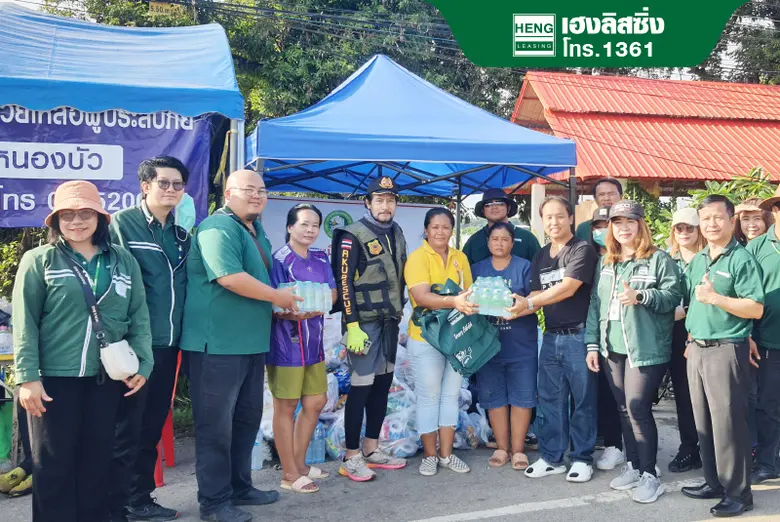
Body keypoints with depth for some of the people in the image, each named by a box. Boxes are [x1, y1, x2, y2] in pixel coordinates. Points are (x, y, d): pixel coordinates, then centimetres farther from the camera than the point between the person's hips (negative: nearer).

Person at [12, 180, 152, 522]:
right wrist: (28, 376, -10)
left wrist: (143, 364, -1)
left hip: (107, 378, 3)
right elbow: (25, 323, -4)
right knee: (53, 462, 7)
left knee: (98, 459, 12)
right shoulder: (38, 261, 0)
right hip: (54, 377, -2)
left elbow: (139, 317, 6)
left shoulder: (124, 261, 7)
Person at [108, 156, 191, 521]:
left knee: (152, 426, 15)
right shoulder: (121, 224, -7)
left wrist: (180, 333, 10)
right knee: (125, 430, 1)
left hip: (168, 344, 7)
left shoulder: (182, 233, 13)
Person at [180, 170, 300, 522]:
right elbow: (230, 277, -26)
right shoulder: (218, 227, -14)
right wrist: (277, 297, -15)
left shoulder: (256, 230, 17)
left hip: (251, 341, 10)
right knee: (216, 423, 0)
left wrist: (285, 303, 11)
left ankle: (240, 487, 32)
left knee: (247, 418, 18)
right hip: (218, 342, -10)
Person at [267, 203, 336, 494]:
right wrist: (293, 312, -32)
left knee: (316, 402, 14)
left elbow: (332, 293, 5)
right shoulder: (279, 260, -11)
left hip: (313, 339, 8)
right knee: (286, 406, 3)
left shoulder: (321, 258, 10)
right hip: (286, 341, -8)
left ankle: (299, 463, 30)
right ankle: (289, 474, 14)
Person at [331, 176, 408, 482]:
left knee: (383, 384, 11)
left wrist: (399, 313, 16)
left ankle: (371, 450, 22)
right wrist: (352, 327, -19)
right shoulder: (353, 236, -10)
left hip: (389, 321, 7)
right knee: (361, 387, -4)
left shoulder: (396, 234, 11)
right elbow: (344, 283, -15)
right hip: (364, 322, -7)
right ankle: (351, 458, 6)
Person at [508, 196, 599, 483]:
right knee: (549, 398, 11)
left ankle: (582, 458, 16)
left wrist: (527, 302, -22)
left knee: (583, 399, 4)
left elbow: (567, 289, -18)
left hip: (578, 335, -6)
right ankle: (552, 457, 22)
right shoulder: (541, 256, 14)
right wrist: (516, 310, -7)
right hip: (551, 337, 7)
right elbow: (538, 295, 11)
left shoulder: (582, 250, -8)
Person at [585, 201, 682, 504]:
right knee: (624, 409, 12)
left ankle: (649, 475, 6)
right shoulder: (604, 263, 14)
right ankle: (633, 466, 25)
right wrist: (592, 344, 8)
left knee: (638, 409, -7)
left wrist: (641, 297, -24)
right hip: (613, 348, 6)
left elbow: (674, 295, -10)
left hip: (646, 348, -6)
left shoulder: (659, 259, -2)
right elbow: (595, 304, 13)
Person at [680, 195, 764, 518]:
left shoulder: (741, 259, -10)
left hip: (726, 350, -7)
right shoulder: (696, 261, 13)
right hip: (697, 350, 7)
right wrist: (691, 340, 12)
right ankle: (714, 482, 26)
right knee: (703, 422, 13)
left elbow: (756, 309, -17)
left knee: (728, 423, -3)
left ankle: (738, 493, 10)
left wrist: (715, 298, -22)